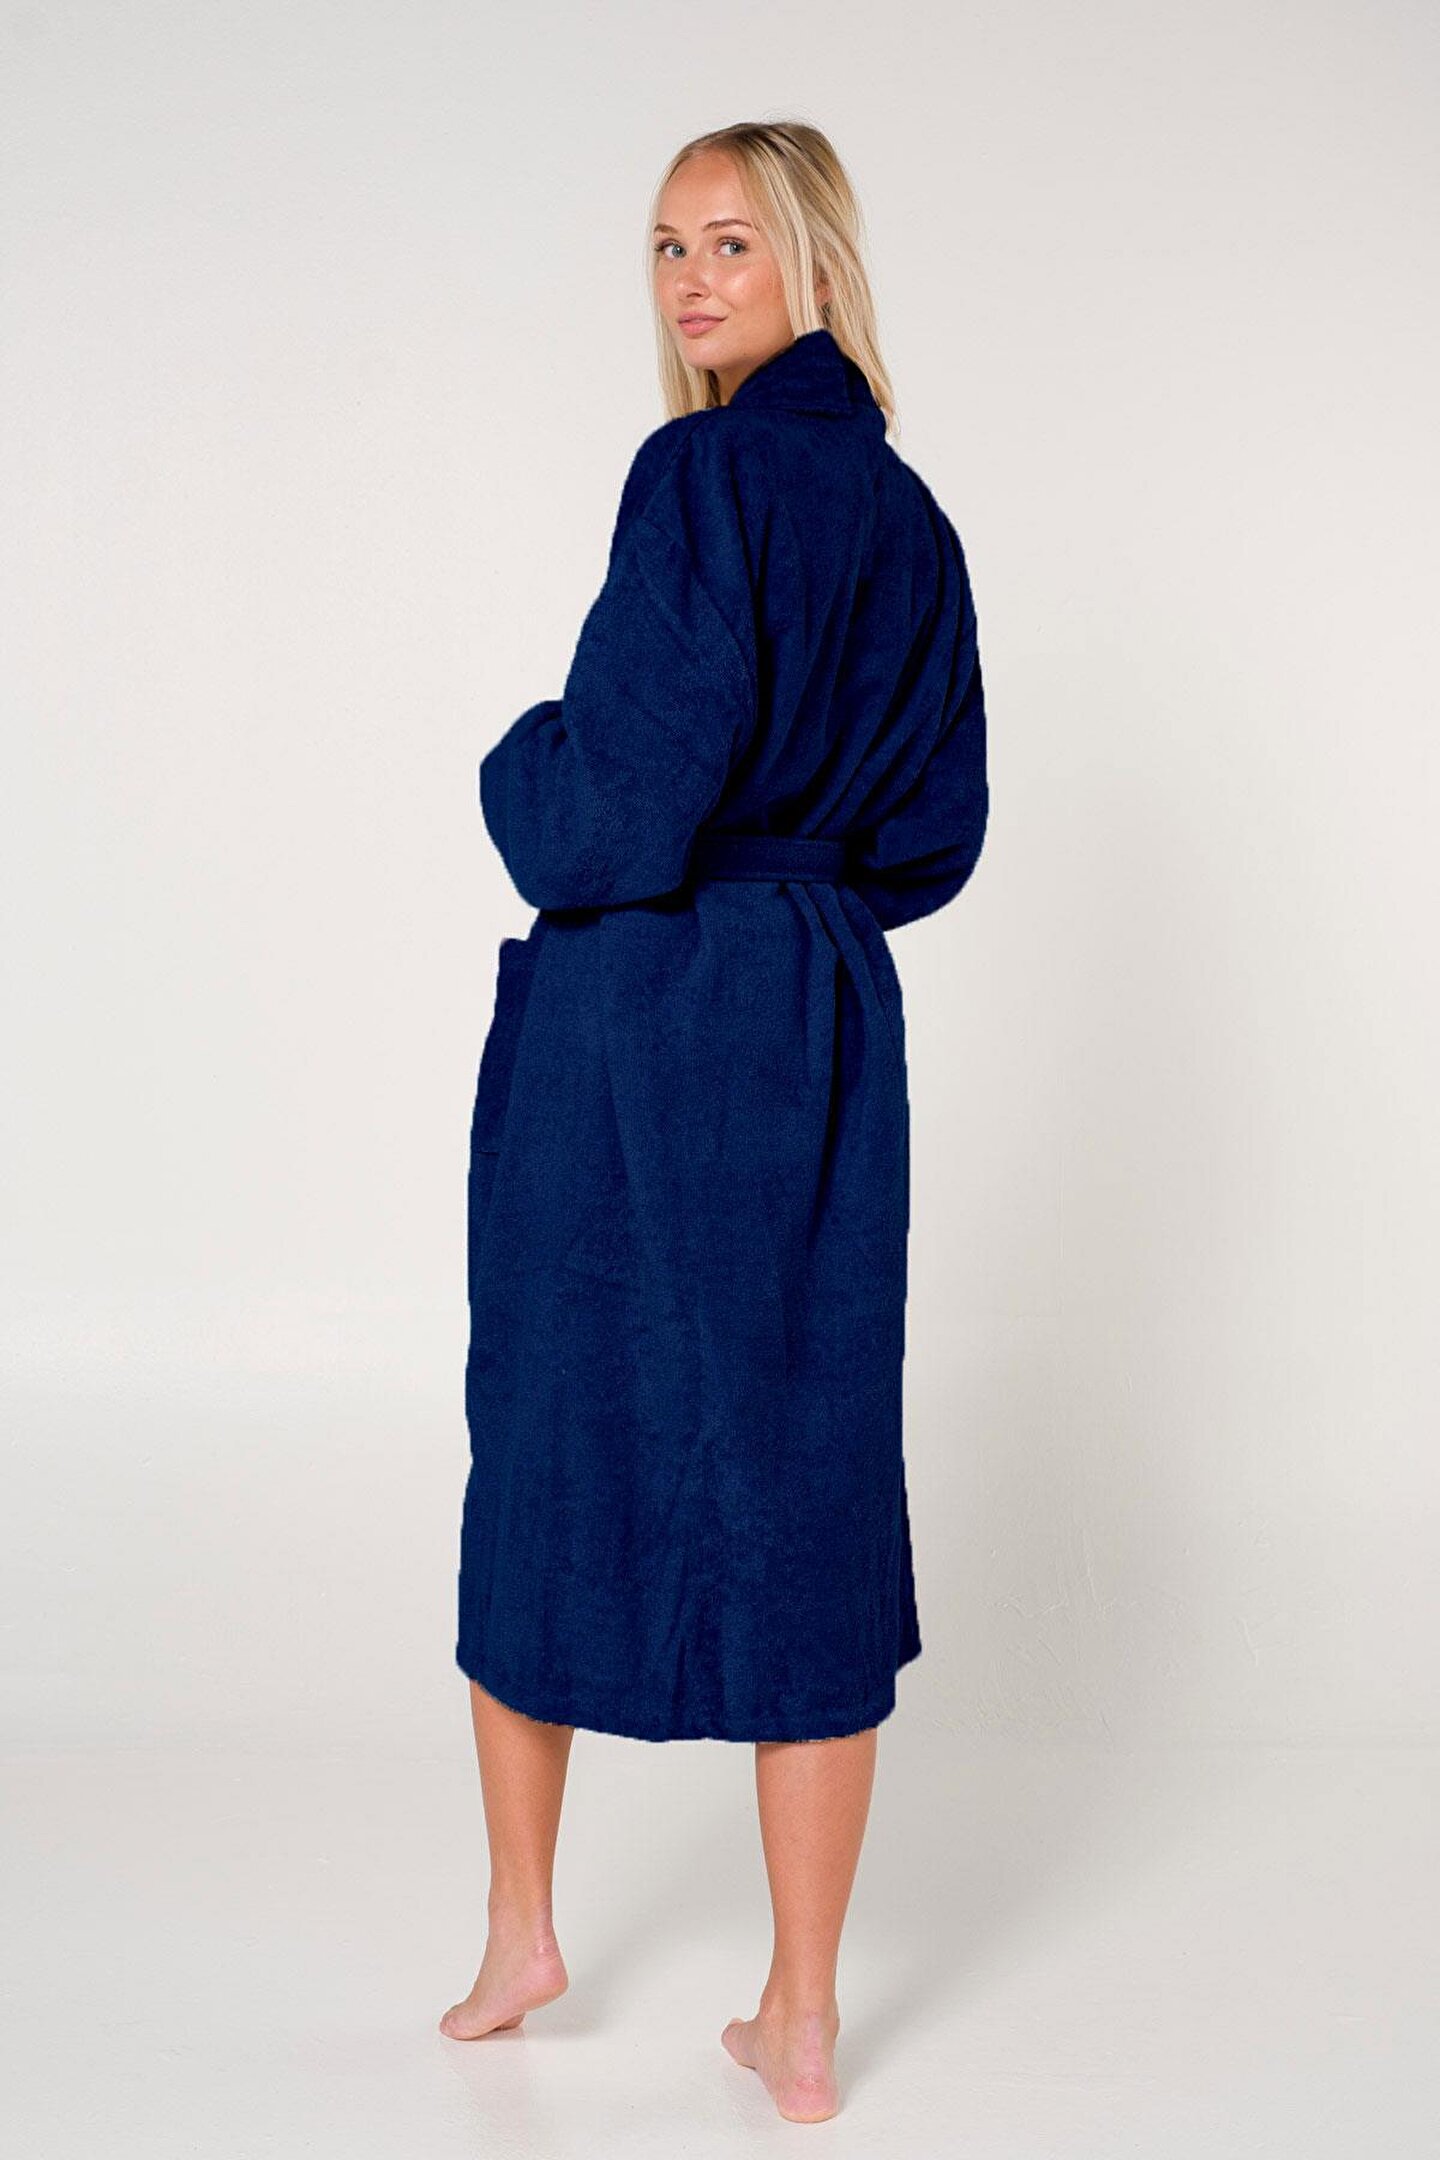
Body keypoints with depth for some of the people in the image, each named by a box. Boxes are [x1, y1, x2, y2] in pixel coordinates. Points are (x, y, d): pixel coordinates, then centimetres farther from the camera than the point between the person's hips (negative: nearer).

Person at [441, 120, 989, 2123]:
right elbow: (937, 829, 14)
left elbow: (631, 777, -19)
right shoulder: (911, 514, 10)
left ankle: (520, 1929, 30)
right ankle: (802, 2021, 16)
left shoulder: (703, 472, -12)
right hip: (830, 1032, 6)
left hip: (632, 1023, -6)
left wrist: (523, 776, 1)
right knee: (804, 1473, 8)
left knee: (555, 1439, 12)